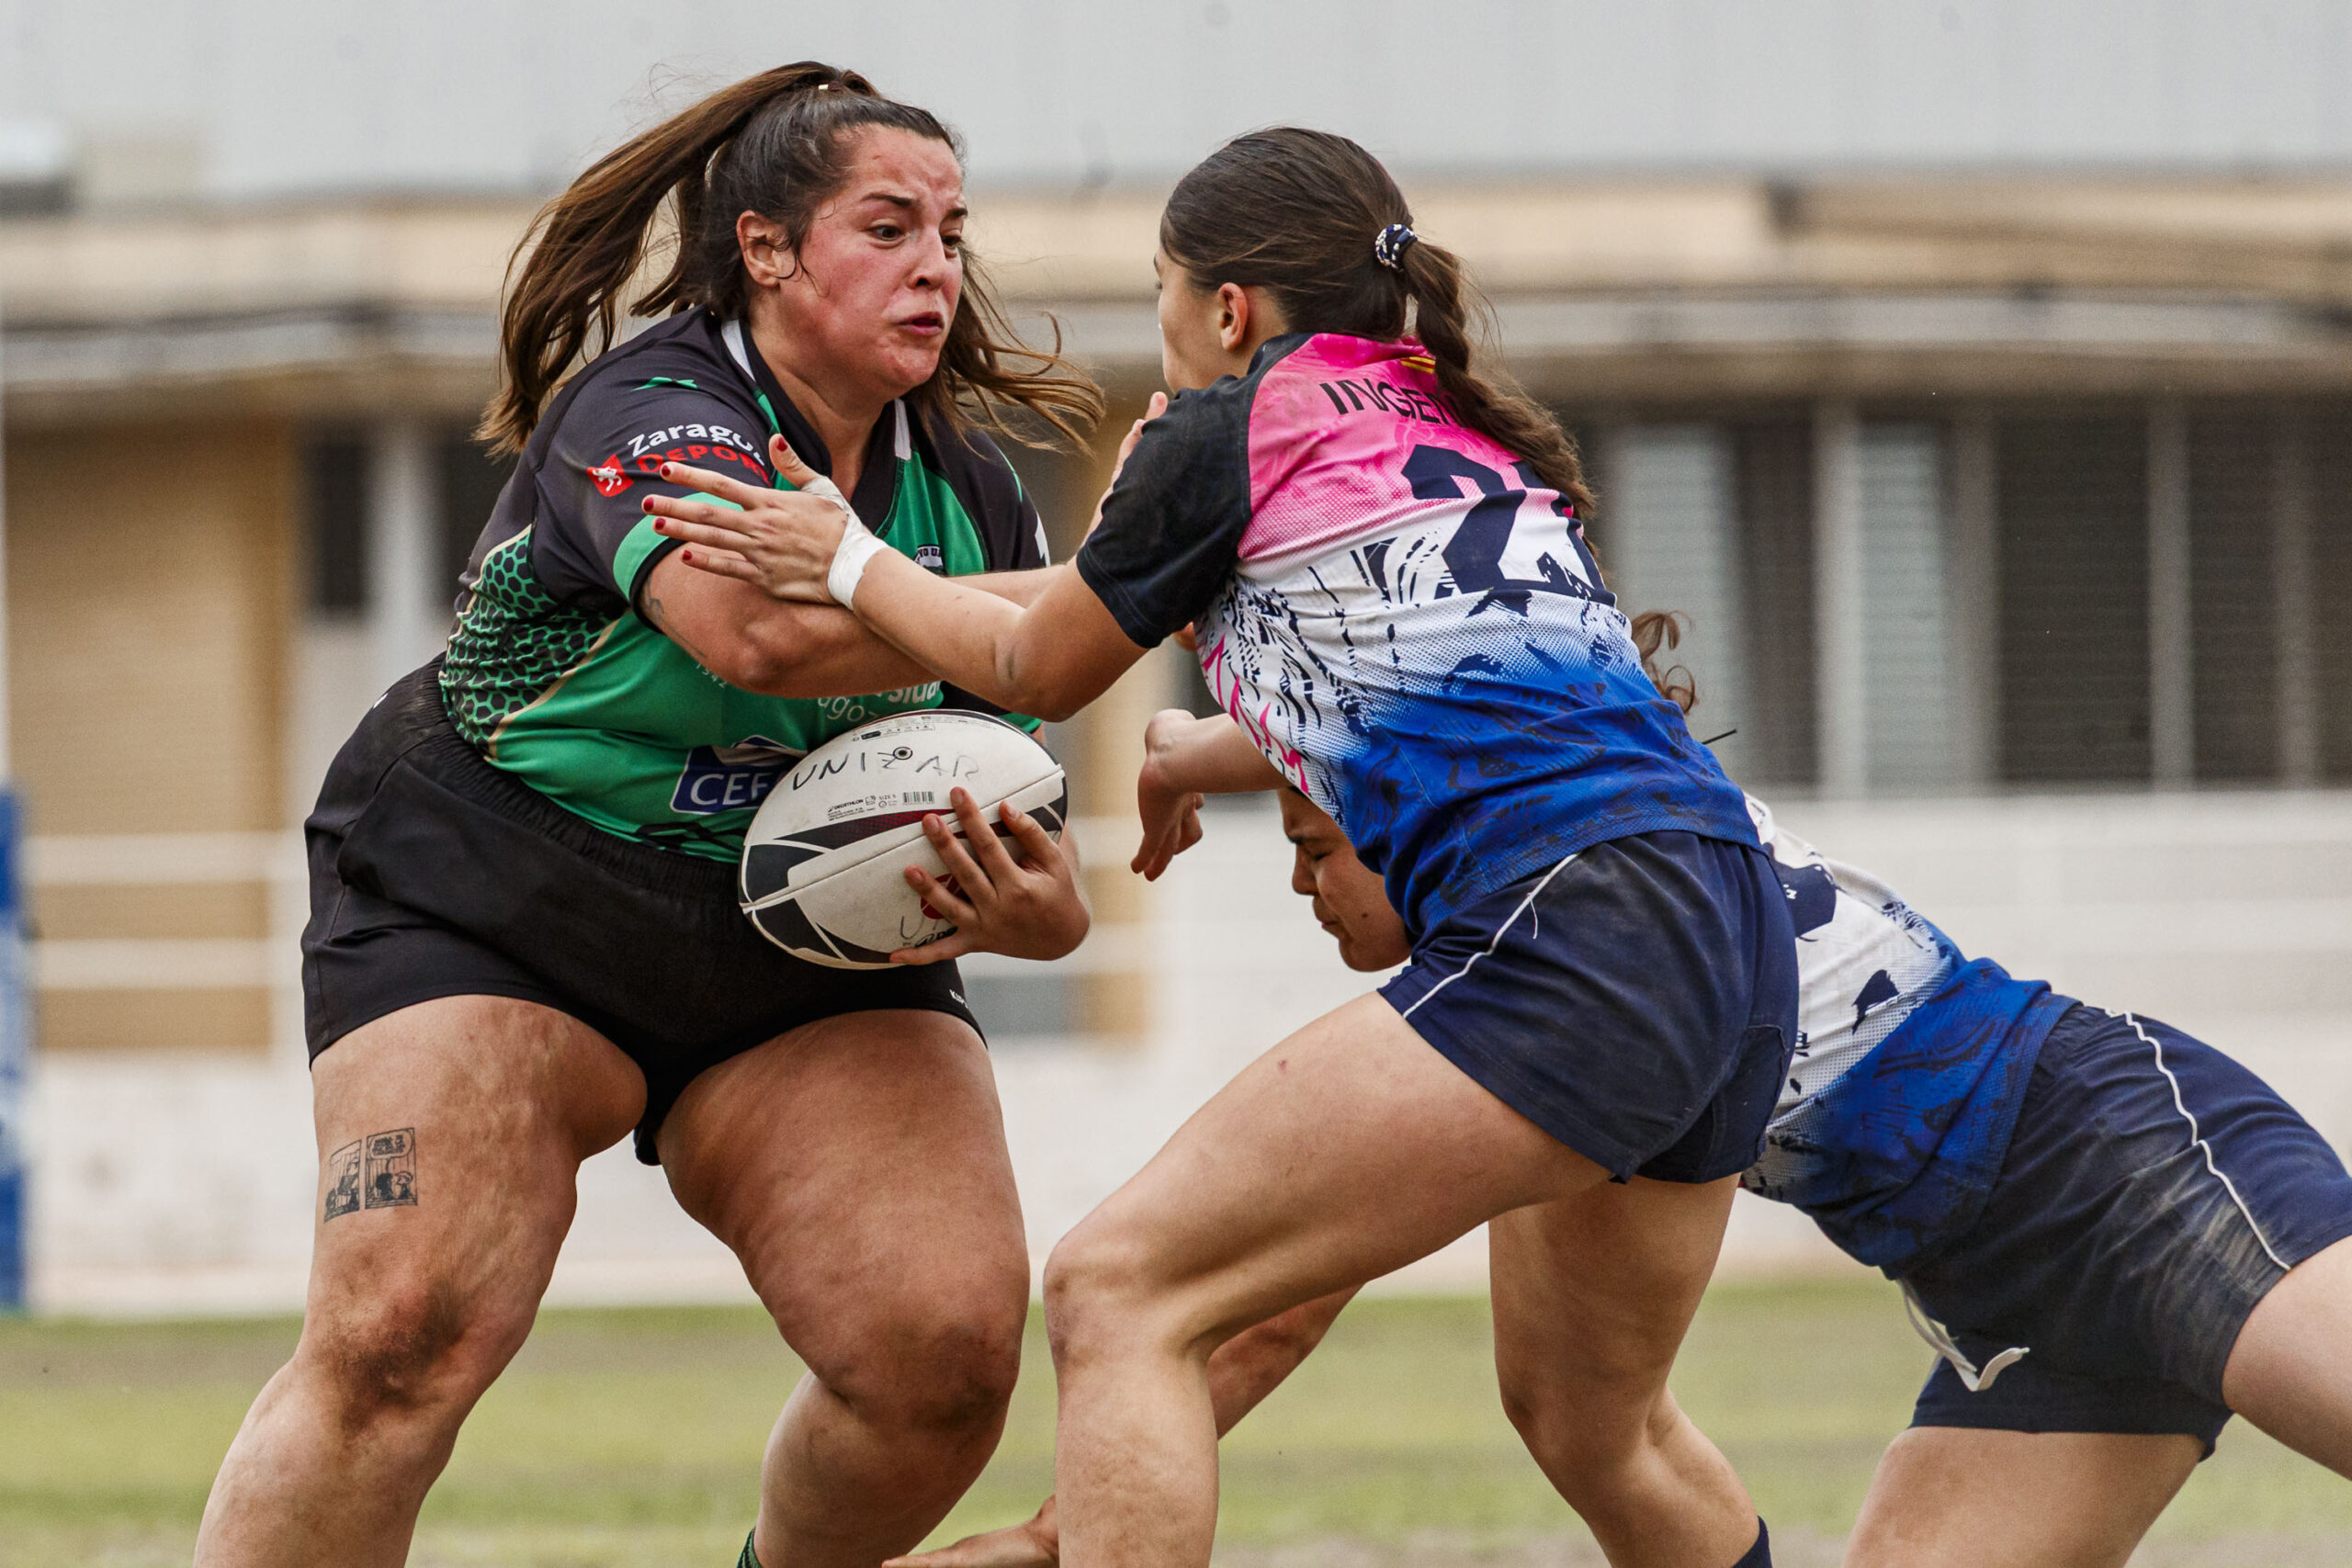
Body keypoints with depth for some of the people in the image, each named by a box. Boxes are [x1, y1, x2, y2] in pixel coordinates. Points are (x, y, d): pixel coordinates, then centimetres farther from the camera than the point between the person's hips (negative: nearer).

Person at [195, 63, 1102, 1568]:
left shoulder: (972, 495, 1)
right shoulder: (646, 411, -19)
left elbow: (1008, 817, 6)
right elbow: (756, 626, -41)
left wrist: (1038, 911, -21)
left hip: (810, 961, 5)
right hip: (500, 913, -5)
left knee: (949, 1346, -16)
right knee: (397, 1343, -24)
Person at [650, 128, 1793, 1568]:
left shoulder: (1226, 434, 5)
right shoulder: (1480, 440, 26)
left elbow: (1036, 671, 19)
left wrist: (849, 564, 32)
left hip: (1576, 941, -9)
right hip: (1739, 937, 9)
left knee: (1120, 1295, -9)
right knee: (1595, 1430, 27)